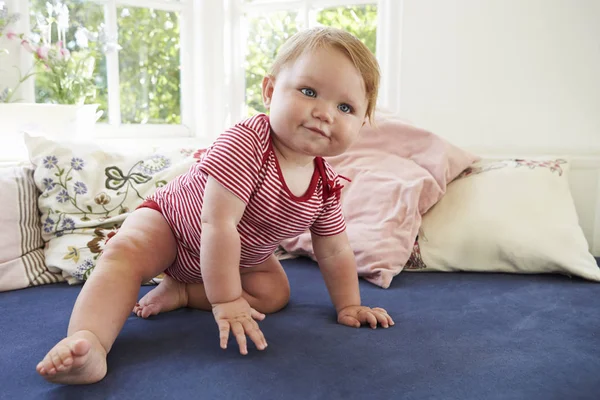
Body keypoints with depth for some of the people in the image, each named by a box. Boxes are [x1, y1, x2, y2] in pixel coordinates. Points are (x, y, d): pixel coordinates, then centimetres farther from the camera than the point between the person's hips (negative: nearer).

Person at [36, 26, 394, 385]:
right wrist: (227, 301, -36)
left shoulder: (326, 187, -18)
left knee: (275, 292, -8)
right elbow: (218, 224, -39)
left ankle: (181, 291, -6)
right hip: (170, 220, -5)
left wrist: (349, 306, -2)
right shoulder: (245, 143, -37)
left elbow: (335, 252, -4)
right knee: (125, 254, -29)